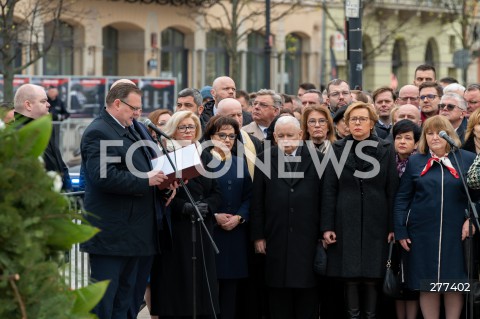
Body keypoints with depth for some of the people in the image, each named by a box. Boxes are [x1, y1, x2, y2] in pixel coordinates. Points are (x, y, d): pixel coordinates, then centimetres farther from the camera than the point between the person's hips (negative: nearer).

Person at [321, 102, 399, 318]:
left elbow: (392, 190, 3)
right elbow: (329, 190, 3)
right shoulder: (338, 149, 7)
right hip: (346, 222, 0)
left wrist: (393, 226, -4)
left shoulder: (386, 150, 5)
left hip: (376, 222, 0)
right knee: (349, 276, -1)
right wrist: (327, 226, -4)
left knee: (373, 276, -1)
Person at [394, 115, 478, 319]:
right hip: (423, 234, 1)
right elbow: (402, 198, 7)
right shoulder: (415, 162, 6)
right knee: (427, 286, 3)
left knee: (454, 283, 3)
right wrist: (400, 231, 0)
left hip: (456, 233, -1)